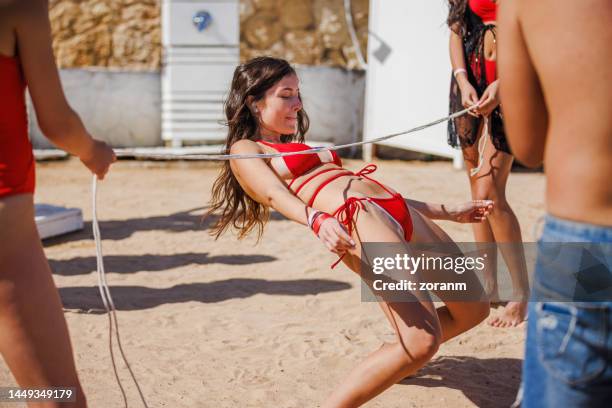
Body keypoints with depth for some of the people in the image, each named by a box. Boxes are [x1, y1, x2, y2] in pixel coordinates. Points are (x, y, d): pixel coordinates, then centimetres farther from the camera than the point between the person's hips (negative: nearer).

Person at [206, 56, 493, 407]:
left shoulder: (303, 149, 33)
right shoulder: (245, 150, 9)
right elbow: (276, 193, -12)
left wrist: (449, 212, 32)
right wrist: (317, 220, -34)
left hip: (401, 212, 9)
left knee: (473, 308, 13)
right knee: (423, 341, -26)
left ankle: (395, 360, 32)